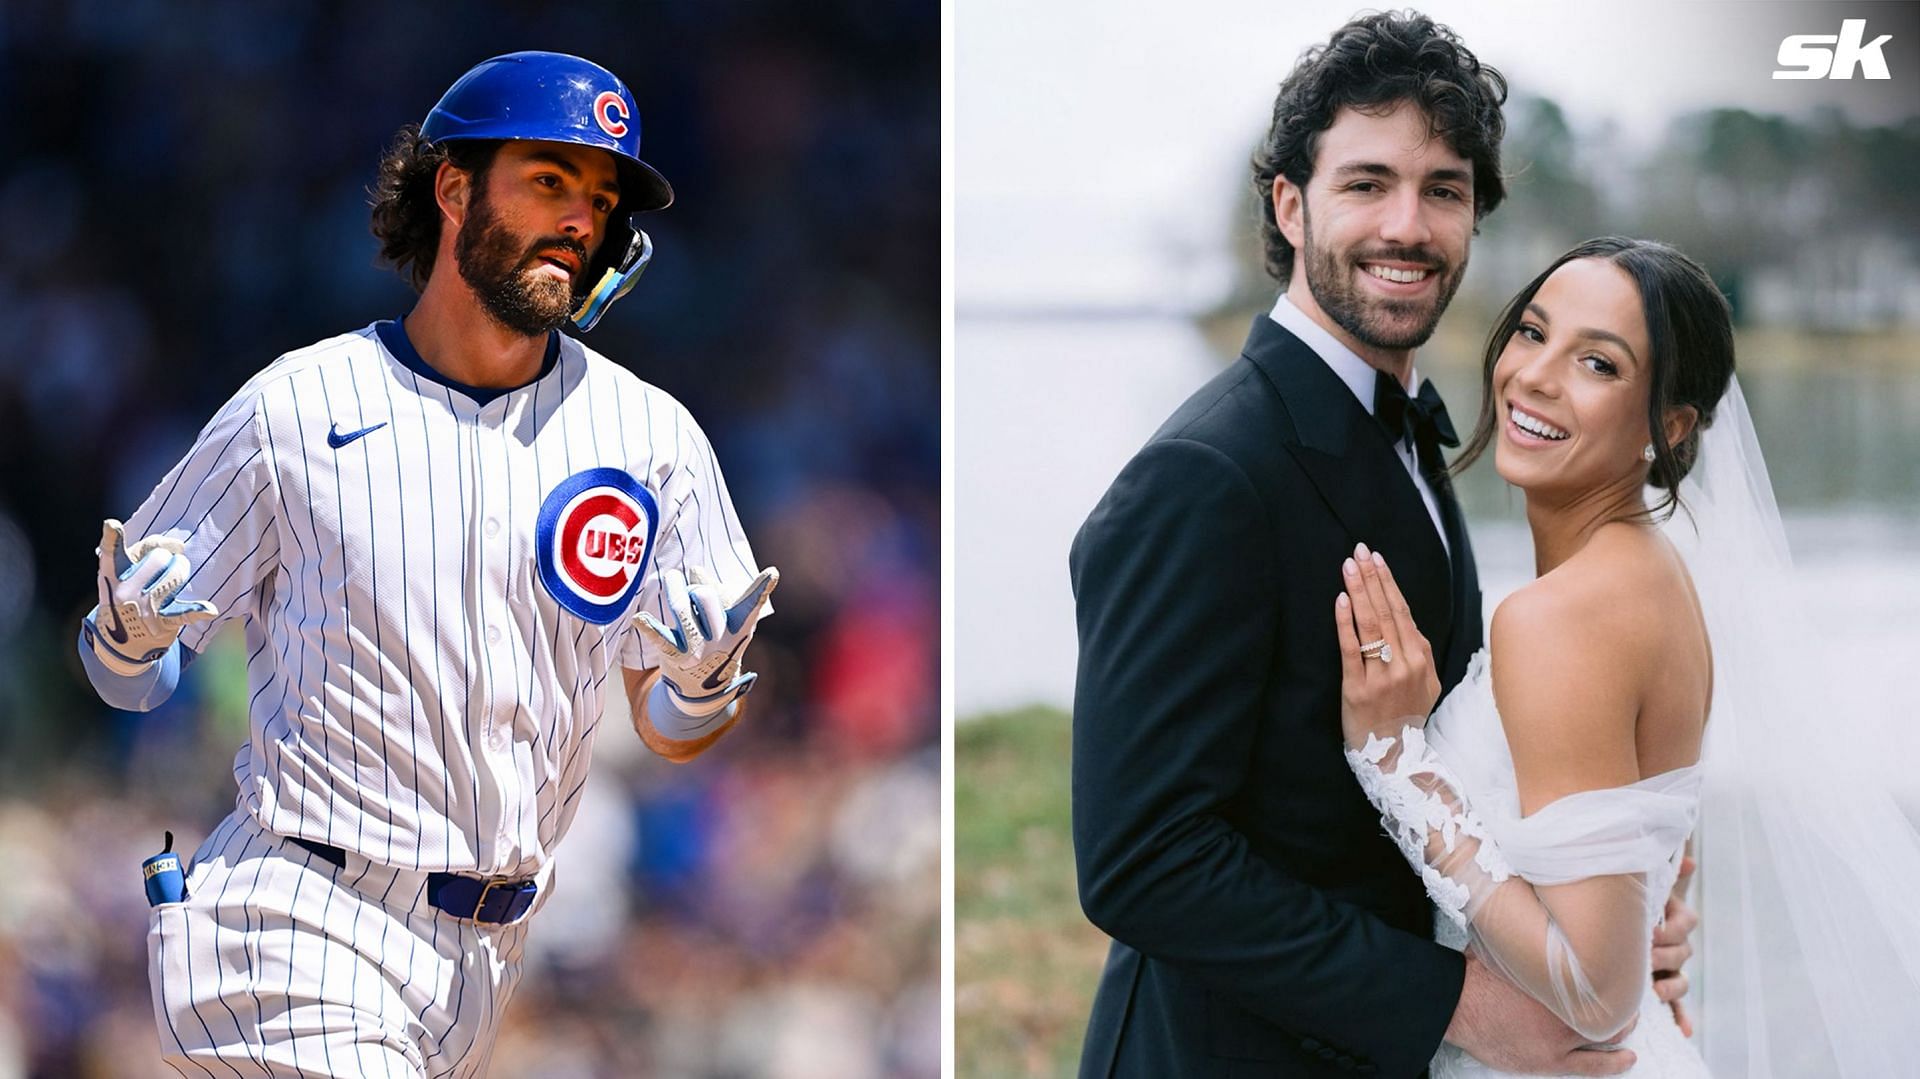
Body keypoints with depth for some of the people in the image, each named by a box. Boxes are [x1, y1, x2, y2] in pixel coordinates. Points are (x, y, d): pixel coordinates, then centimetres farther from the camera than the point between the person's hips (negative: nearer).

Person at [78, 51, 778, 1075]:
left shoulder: (651, 434, 6)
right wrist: (132, 635, -19)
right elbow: (130, 677, 5)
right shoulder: (294, 409, -2)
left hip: (489, 957, 4)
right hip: (304, 930, -4)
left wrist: (702, 684, -13)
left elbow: (670, 731, 11)